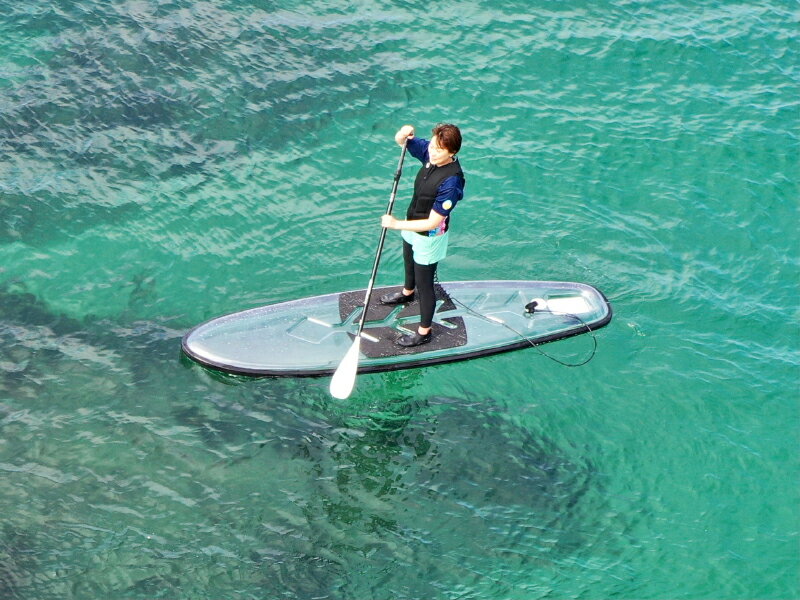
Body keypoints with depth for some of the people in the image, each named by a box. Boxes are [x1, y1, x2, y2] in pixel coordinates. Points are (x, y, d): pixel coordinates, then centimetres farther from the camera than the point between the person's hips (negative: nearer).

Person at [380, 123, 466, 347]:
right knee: (410, 264, 36)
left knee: (424, 284, 9)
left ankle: (424, 332, 29)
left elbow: (432, 223, -34)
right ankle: (407, 293, 66)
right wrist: (403, 135, -29)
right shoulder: (430, 153, -18)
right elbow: (401, 141, -3)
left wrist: (396, 224, -30)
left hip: (429, 237, -8)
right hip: (412, 226, 8)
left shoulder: (451, 181, -38)